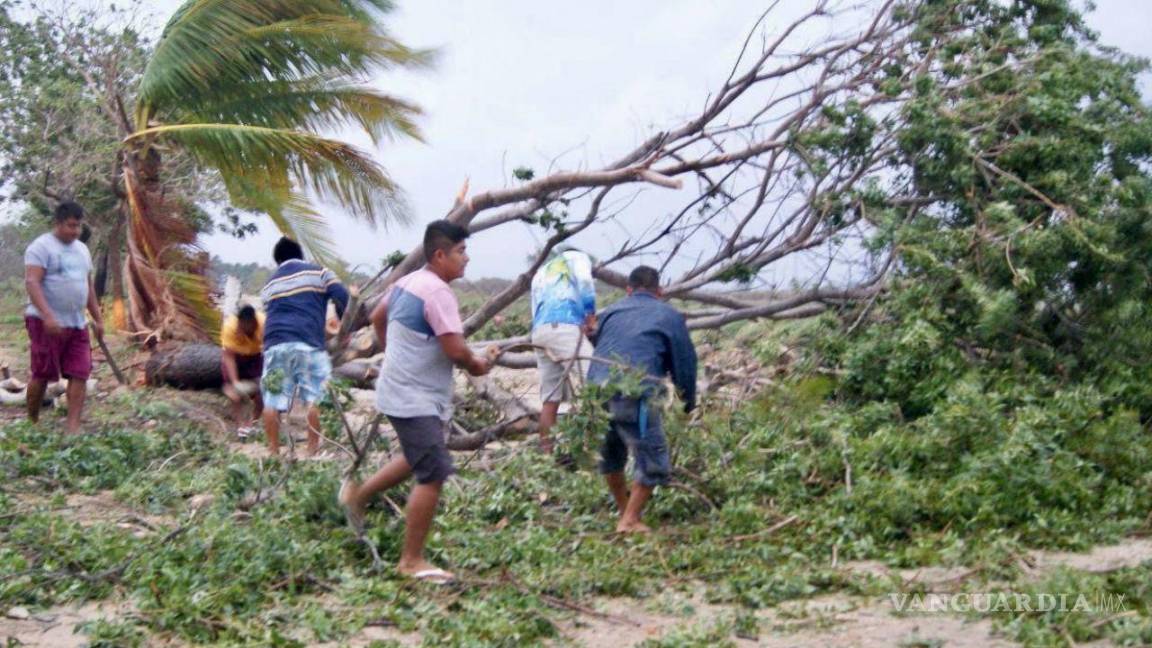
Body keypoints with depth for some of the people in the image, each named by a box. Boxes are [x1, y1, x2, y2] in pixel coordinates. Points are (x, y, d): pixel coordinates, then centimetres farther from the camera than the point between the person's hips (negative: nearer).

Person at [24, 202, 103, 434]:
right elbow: (32, 282, -18)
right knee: (42, 375, 0)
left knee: (80, 374, -4)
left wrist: (98, 319, 19)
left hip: (77, 323, 7)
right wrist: (47, 315, -29)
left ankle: (73, 427, -4)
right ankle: (32, 422, 17)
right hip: (47, 323, -7)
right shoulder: (41, 247, -8)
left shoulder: (82, 249, 17)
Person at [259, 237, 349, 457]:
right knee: (314, 399, 1)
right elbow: (343, 297, 0)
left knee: (272, 401, 6)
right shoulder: (319, 273, 13)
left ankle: (273, 452, 9)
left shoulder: (269, 285, 26)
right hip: (308, 343, -3)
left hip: (275, 344, 3)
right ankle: (313, 451, 0)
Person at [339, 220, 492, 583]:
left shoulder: (408, 282, 9)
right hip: (416, 400, -10)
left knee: (418, 461, 27)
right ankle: (412, 561, 0)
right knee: (432, 475, -7)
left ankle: (359, 494, 36)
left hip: (400, 391, 10)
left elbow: (377, 318, 25)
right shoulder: (438, 292, -21)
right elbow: (456, 349, -26)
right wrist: (475, 365, -6)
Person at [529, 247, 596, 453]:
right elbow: (585, 283, -2)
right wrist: (591, 315, 4)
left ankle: (546, 452, 4)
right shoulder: (577, 257, 21)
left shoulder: (540, 273, 37)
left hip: (539, 332, 7)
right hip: (564, 327, -7)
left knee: (550, 399, 6)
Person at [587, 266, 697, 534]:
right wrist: (689, 403, 28)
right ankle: (630, 521, 0)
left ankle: (624, 511, 35)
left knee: (609, 456, 26)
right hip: (635, 396, -5)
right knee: (654, 462, 6)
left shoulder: (610, 312, 25)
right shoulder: (670, 316, 13)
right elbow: (685, 363, 15)